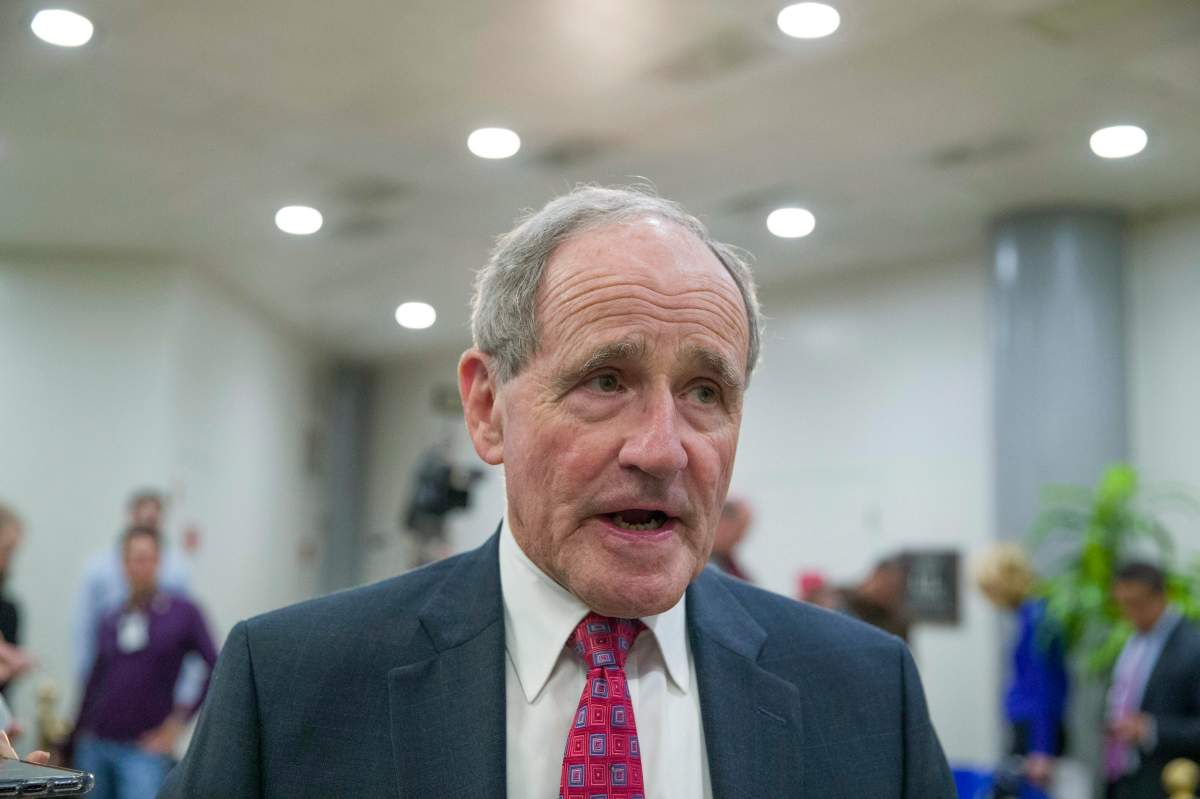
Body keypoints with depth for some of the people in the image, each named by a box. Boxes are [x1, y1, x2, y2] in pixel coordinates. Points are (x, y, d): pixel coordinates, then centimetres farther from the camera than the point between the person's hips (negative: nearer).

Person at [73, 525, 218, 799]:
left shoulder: (183, 613, -3)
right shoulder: (110, 622, 8)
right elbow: (94, 683, 15)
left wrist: (179, 720, -6)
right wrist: (78, 740, 16)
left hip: (144, 748, -4)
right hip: (95, 746, 4)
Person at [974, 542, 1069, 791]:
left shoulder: (1036, 619, -17)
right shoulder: (1029, 614, 10)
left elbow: (1044, 691, -18)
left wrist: (1042, 752, -19)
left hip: (1037, 732, -9)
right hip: (1026, 726, 9)